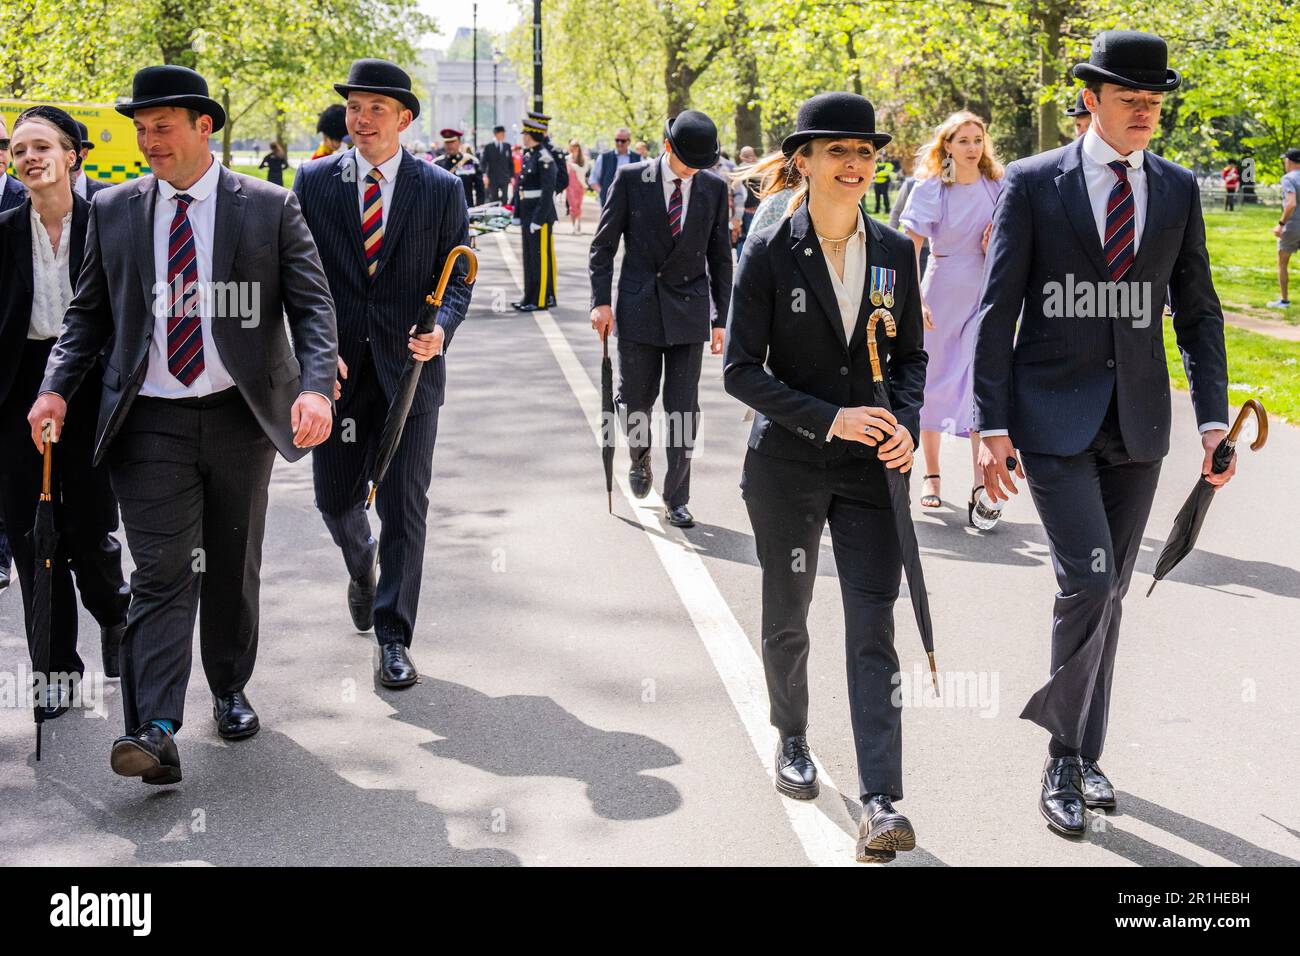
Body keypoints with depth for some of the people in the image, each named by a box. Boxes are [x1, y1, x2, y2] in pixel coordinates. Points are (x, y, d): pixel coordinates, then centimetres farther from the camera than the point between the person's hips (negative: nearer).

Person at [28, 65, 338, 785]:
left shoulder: (269, 208, 0)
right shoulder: (113, 211, 7)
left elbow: (312, 304, -2)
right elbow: (89, 311, 12)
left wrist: (315, 386, -19)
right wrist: (56, 387, -3)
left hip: (240, 415, 0)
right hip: (152, 421, 0)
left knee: (234, 568, 13)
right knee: (161, 574, -8)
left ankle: (229, 690, 32)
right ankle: (155, 730, -14)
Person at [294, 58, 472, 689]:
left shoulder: (441, 189, 1)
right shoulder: (314, 182, 3)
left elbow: (457, 276, 3)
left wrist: (441, 327, -17)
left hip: (409, 368, -1)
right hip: (338, 367, 2)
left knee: (405, 508, -1)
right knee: (334, 497, 9)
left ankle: (393, 638, 10)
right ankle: (362, 564, 45)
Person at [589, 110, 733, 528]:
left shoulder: (714, 187, 2)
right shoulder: (631, 179, -3)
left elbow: (720, 256, 8)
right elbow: (603, 244, 0)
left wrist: (721, 318, 6)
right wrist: (601, 301, -9)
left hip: (688, 310, 1)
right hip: (638, 306, -1)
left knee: (683, 409, 0)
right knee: (636, 399, 7)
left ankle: (676, 499, 9)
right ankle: (640, 455, 40)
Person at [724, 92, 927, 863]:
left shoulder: (895, 252, 3)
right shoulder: (770, 254, -7)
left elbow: (911, 356, 11)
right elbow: (742, 370, -9)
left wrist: (907, 423, -8)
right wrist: (827, 418, -19)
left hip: (871, 467, 2)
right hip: (787, 467, -1)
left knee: (873, 631, -5)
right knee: (788, 620, 14)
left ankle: (882, 802, -6)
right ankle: (793, 741, 40)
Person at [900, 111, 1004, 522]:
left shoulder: (997, 188, 5)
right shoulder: (930, 188, -3)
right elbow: (910, 248, -10)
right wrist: (915, 299, -20)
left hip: (986, 296, 1)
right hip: (941, 295, -1)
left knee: (982, 383, -10)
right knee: (934, 382, 8)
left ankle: (980, 487, -13)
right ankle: (931, 477, 23)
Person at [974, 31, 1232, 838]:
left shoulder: (1178, 189, 7)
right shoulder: (1033, 183, -3)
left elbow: (1198, 311, 10)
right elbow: (998, 311, -4)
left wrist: (1213, 417, -1)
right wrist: (994, 426, -10)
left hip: (1137, 421, 4)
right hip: (1054, 415, -4)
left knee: (1110, 590, 10)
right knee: (1088, 581, -14)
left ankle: (1084, 754, 26)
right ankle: (1064, 753, 5)